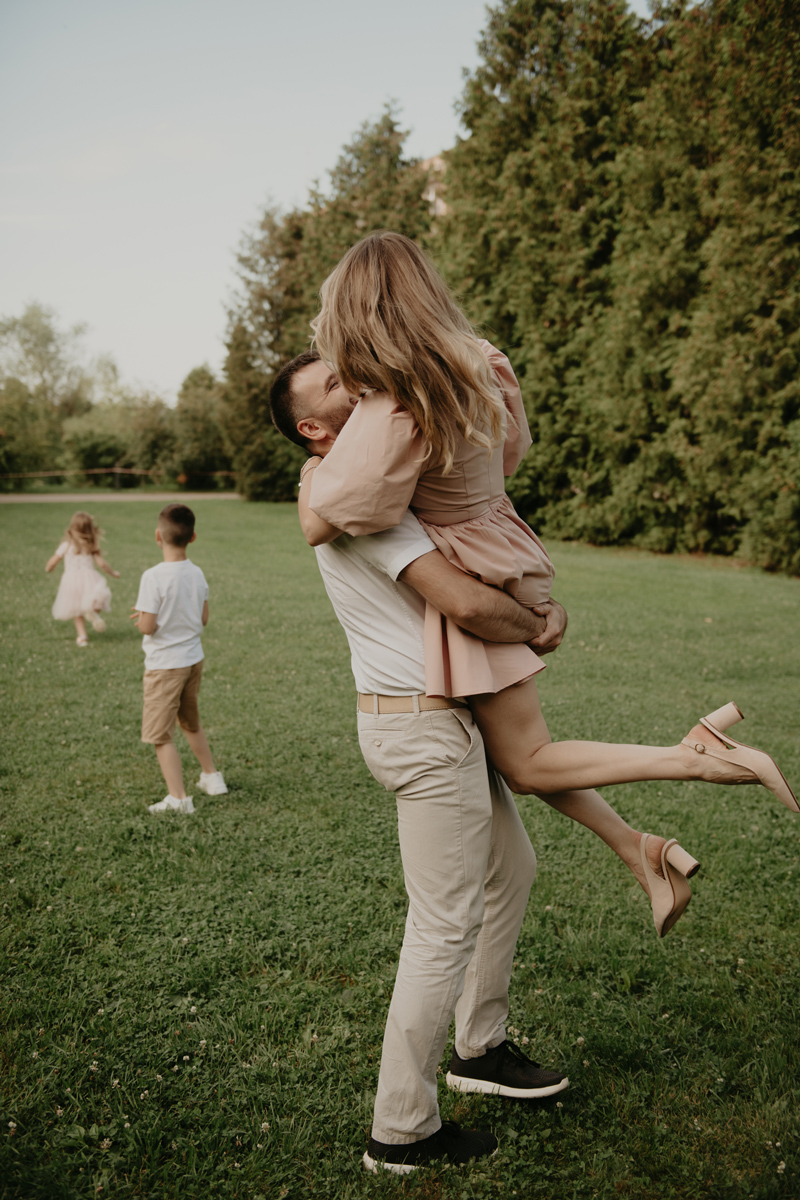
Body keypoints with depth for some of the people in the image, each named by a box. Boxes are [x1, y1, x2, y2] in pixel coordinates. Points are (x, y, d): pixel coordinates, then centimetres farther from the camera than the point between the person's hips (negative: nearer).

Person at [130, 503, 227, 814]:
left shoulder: (154, 577, -20)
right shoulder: (197, 574, 0)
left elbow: (148, 626, -19)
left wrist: (140, 617, 2)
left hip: (164, 664, -7)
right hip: (194, 659, 7)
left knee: (159, 734, 2)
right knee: (191, 723, 26)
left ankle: (178, 797, 0)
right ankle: (211, 776, 37)